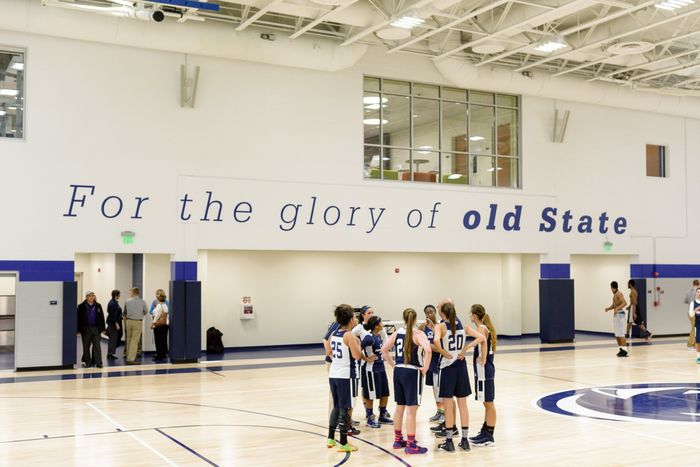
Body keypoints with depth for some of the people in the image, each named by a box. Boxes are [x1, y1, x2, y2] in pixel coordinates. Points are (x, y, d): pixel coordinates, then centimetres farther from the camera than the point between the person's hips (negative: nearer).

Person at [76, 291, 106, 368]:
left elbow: (101, 318, 6)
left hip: (96, 329, 1)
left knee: (97, 345, -2)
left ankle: (98, 362, -1)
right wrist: (79, 330, -7)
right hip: (86, 329, -1)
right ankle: (87, 362, 18)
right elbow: (79, 319, -3)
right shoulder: (81, 306, -2)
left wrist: (102, 328, 2)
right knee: (86, 346, 8)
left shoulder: (98, 306, 4)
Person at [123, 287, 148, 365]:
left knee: (129, 340, 15)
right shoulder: (142, 302, -5)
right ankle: (131, 359, -7)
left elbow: (124, 312, 10)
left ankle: (129, 357, 23)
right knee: (134, 341, -3)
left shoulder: (127, 301, -1)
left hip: (129, 321, 3)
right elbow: (145, 311, 10)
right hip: (138, 322, -3)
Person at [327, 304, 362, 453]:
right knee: (345, 409, 0)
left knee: (337, 407, 20)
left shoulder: (334, 334, 8)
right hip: (346, 376, -7)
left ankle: (331, 438, 26)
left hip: (333, 374, 7)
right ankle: (343, 443, 5)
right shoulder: (349, 336, -15)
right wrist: (358, 343, -3)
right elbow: (357, 355, -19)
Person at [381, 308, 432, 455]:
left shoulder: (397, 333, 6)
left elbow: (384, 349, 7)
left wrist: (393, 364, 11)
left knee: (399, 407, 17)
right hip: (412, 372, -6)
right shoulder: (418, 333, -10)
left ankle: (398, 440, 28)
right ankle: (411, 445, 3)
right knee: (411, 410, -1)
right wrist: (425, 368, -15)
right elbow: (428, 350, -25)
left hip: (398, 371, 6)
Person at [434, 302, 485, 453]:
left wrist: (446, 354, -14)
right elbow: (481, 337, -3)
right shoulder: (463, 326, 4)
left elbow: (436, 341, -29)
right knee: (462, 403, 10)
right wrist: (465, 348, -4)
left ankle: (449, 442, 7)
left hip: (447, 366, -4)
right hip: (461, 366, 4)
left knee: (448, 404, 3)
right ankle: (464, 440, 14)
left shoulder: (440, 327, -9)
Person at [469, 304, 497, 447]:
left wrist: (483, 360, -28)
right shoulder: (485, 327, 13)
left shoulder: (481, 328, -16)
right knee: (487, 403, 16)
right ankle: (485, 432, 25)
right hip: (483, 370, 10)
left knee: (488, 403, -2)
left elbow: (483, 342, -36)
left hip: (484, 369, -10)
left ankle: (489, 436, 4)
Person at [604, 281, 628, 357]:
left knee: (621, 334, -11)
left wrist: (617, 308, -38)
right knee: (617, 334, 12)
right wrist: (608, 308, 6)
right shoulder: (615, 294, 16)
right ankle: (621, 349, 18)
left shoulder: (619, 294, -14)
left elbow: (624, 303, -26)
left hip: (619, 314, -10)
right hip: (615, 314, 10)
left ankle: (624, 350, -12)